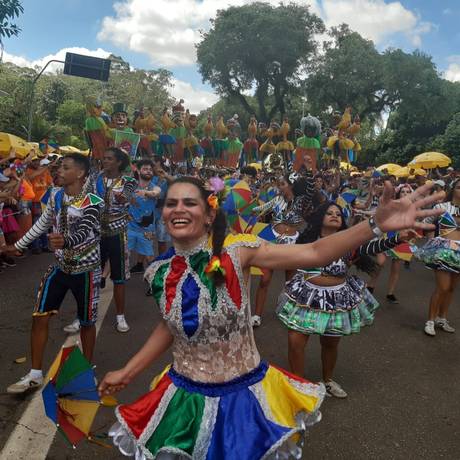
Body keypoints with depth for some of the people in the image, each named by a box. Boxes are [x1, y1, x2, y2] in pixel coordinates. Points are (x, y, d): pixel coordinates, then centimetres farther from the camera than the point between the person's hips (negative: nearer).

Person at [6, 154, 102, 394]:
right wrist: (19, 244, 22)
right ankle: (35, 374, 20)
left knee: (86, 322, 8)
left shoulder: (92, 202, -19)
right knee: (39, 317, 5)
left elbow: (84, 233, -35)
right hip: (61, 266, 6)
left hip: (85, 269, -5)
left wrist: (65, 241, -56)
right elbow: (43, 223, 15)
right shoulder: (56, 195, 0)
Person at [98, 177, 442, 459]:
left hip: (243, 394, -2)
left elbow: (314, 254, -27)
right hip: (186, 396, 3)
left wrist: (377, 224, -40)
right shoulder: (159, 272, -8)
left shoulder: (236, 252, -19)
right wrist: (127, 372, 13)